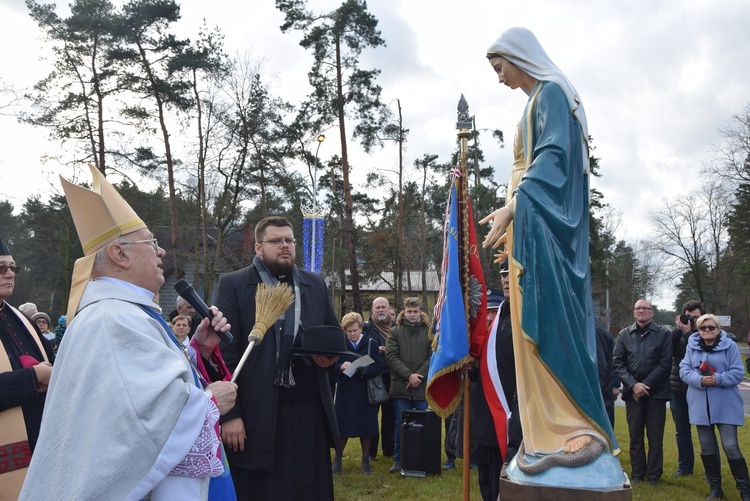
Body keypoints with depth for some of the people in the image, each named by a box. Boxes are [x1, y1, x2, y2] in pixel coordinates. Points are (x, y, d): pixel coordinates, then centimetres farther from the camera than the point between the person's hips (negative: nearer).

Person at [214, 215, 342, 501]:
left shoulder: (315, 284, 12)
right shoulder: (233, 285, -1)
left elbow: (336, 335, 18)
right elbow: (224, 353, -6)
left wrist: (331, 354, -6)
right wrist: (229, 414, -11)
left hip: (310, 408, 4)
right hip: (259, 414, -4)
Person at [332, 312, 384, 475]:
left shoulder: (371, 344, 3)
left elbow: (379, 366, -4)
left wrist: (365, 370, -23)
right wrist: (340, 367, -23)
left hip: (365, 393, 0)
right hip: (345, 392, 0)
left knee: (366, 427, 5)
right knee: (343, 426, 3)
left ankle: (365, 460, 19)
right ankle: (337, 459, 18)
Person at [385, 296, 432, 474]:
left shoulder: (429, 331, 5)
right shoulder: (395, 331, 5)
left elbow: (433, 357, -1)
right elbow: (391, 357, -3)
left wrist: (419, 376, -12)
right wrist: (408, 375, -12)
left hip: (422, 387, 0)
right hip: (400, 386, 0)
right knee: (400, 424, 5)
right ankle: (398, 460, 15)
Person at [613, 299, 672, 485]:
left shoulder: (663, 333, 0)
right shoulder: (624, 335, 6)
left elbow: (665, 363, -6)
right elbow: (618, 363, 1)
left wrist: (646, 385, -11)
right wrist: (633, 385, -11)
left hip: (656, 392, -2)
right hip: (632, 392, 2)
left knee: (655, 436, 4)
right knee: (635, 434, 8)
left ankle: (654, 475, 14)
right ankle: (637, 473, 19)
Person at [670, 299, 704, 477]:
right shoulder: (679, 334, 7)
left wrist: (687, 332, -21)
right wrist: (677, 330, -13)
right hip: (678, 389, 4)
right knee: (682, 430, 12)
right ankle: (684, 466, 24)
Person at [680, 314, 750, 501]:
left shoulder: (730, 346, -4)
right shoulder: (692, 346, 4)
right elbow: (684, 369, -1)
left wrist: (718, 379, -22)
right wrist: (699, 380, -20)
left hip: (725, 406, -3)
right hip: (701, 405, 3)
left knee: (731, 447, -9)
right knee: (707, 449, 10)